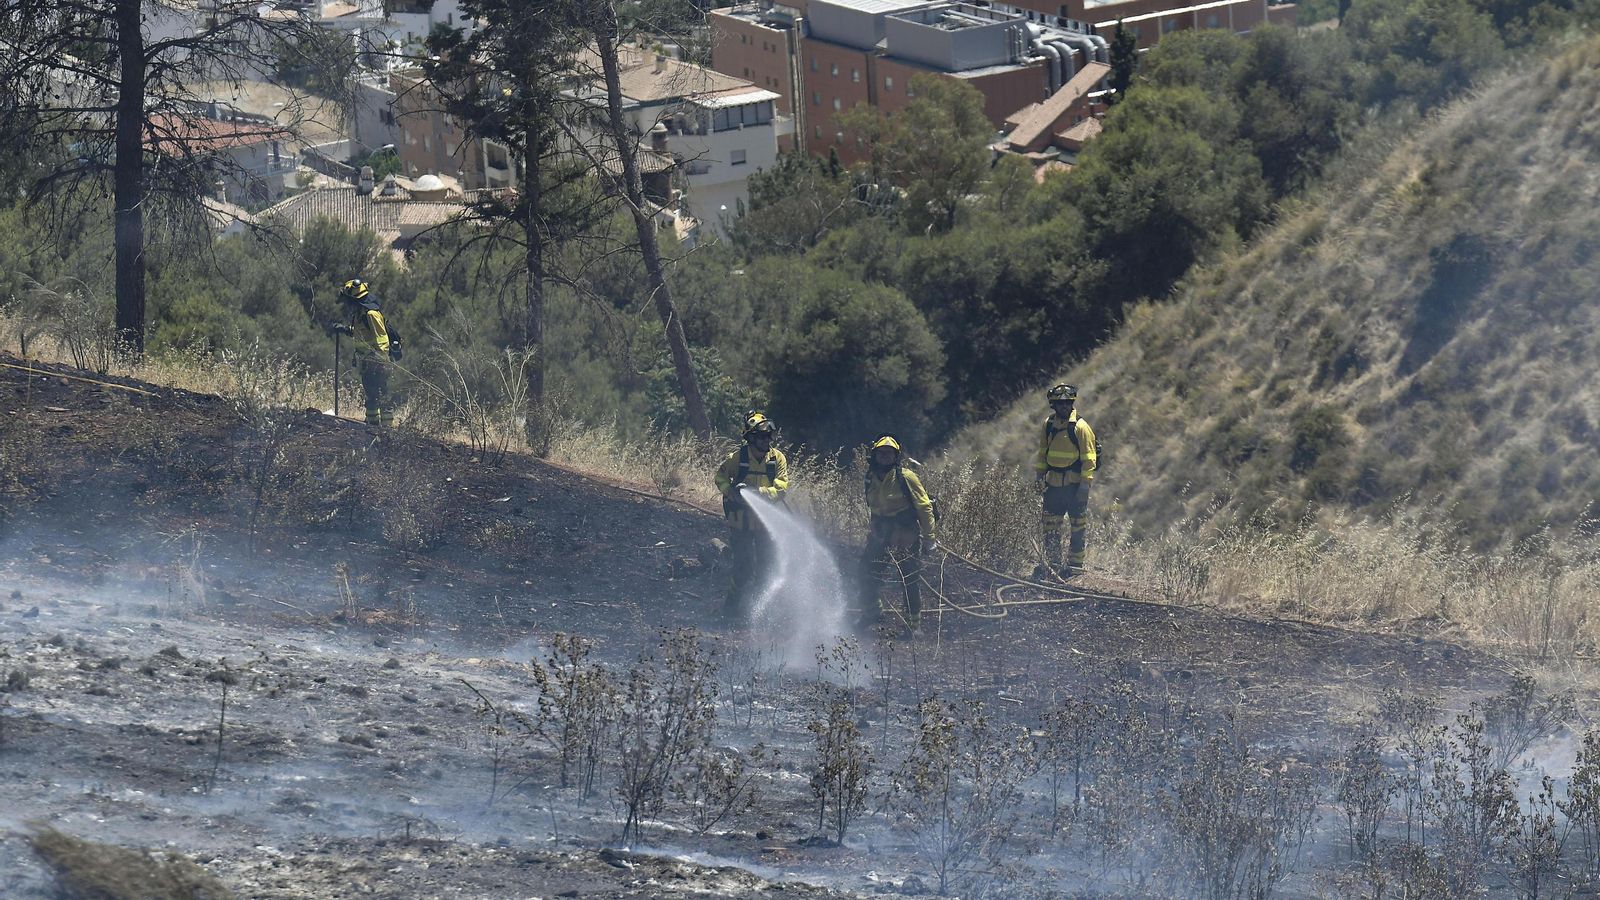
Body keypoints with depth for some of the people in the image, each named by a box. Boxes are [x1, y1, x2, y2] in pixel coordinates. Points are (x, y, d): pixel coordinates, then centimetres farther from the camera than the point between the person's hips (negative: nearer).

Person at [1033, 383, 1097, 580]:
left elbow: (1089, 458, -9)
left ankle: (1075, 564, 4)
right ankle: (1052, 562, 15)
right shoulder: (1048, 425, 9)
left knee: (1078, 525, -1)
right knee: (1050, 524, 7)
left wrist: (1085, 483, -14)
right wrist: (1039, 473, 11)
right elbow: (1042, 452, 20)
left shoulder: (1080, 427, -8)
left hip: (1074, 482, -5)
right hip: (1053, 482, 6)